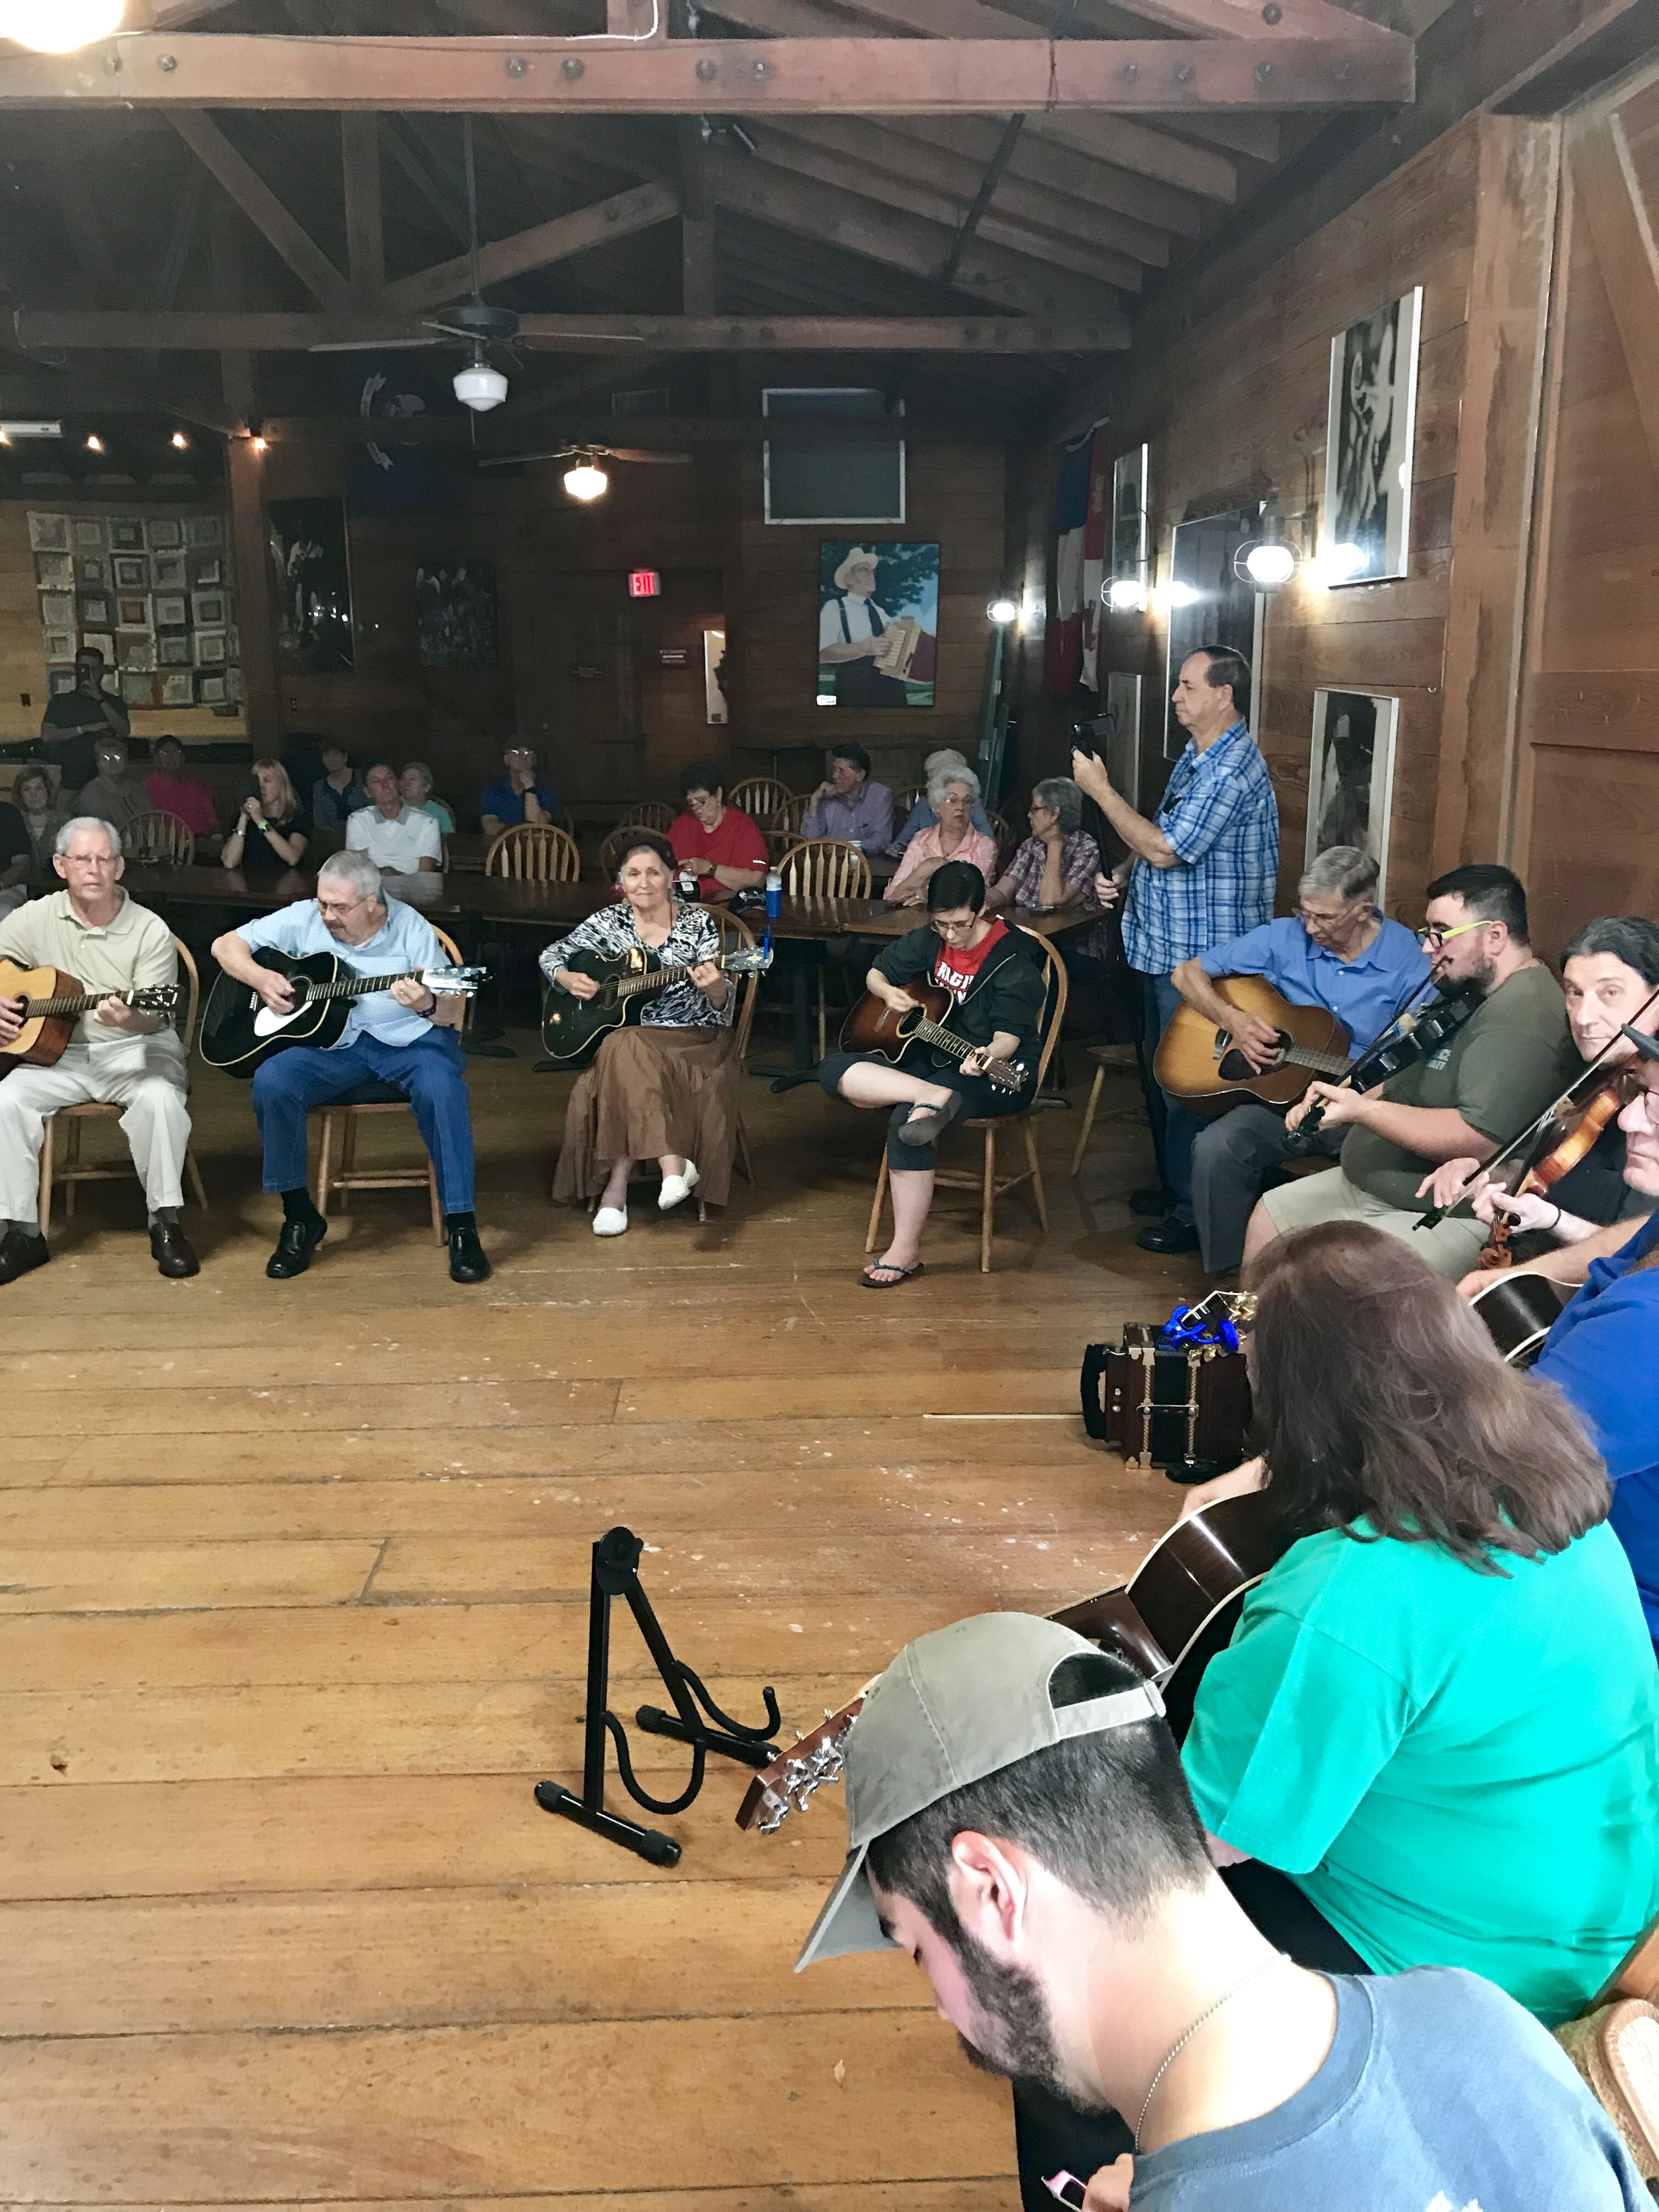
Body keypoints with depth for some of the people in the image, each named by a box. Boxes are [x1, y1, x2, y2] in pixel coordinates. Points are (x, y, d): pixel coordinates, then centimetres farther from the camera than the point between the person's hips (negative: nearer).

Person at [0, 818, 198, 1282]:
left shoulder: (150, 931, -7)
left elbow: (154, 1018, -13)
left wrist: (129, 1020, -36)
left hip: (136, 1051, -2)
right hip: (60, 1054, 3)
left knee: (160, 1098, -34)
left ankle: (165, 1223, -18)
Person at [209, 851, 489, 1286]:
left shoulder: (411, 929, -6)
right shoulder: (304, 918, 1)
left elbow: (452, 1012, -9)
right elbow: (226, 945, 8)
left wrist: (428, 1005, -33)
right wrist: (260, 978, -12)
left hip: (407, 1039, -2)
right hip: (330, 1042, 3)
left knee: (442, 1088, -35)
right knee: (272, 1082, -26)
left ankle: (461, 1225, -22)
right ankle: (300, 1217, -9)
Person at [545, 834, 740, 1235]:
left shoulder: (699, 923, -3)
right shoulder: (609, 922, 5)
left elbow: (721, 1007, -7)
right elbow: (553, 954, 13)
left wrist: (714, 986, -31)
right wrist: (567, 979, -9)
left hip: (694, 1040, -2)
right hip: (625, 1035, 2)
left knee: (628, 1053, -32)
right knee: (625, 1052, -32)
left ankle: (617, 1186, -26)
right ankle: (674, 1165, -40)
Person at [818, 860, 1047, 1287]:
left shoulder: (1011, 960, -15)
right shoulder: (930, 941, 4)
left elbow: (1009, 1034, -22)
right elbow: (876, 974, 17)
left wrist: (988, 1057, -45)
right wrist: (889, 993, -7)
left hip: (994, 1076, -7)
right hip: (929, 1060, 7)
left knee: (904, 1120, -34)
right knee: (834, 1069, -15)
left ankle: (906, 1250, -25)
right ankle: (933, 1098, -33)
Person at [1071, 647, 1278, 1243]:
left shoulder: (1232, 770, -21)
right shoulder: (1195, 757, 13)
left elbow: (1166, 849, -25)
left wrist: (1100, 790, -17)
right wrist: (1125, 871, 6)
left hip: (1201, 958, -11)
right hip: (1163, 946, 11)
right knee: (1160, 1076, 20)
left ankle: (1195, 1212, 7)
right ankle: (1172, 1184, 35)